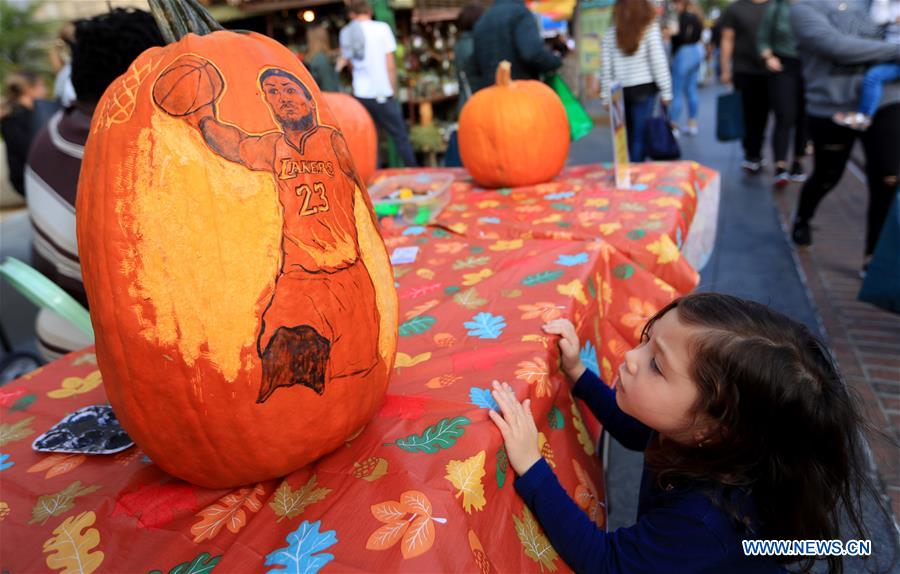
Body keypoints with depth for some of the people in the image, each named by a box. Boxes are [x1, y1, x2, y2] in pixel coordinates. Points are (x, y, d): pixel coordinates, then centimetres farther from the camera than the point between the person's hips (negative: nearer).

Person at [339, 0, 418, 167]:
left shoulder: (345, 33, 7)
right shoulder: (382, 28, -3)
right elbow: (390, 65, -5)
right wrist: (393, 90, 3)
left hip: (360, 95, 4)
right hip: (382, 93, -3)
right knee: (400, 136, 5)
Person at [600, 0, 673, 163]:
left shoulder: (611, 32, 3)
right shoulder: (650, 28, -3)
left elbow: (605, 67, 2)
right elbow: (658, 62, -6)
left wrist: (606, 95, 7)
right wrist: (666, 91, -2)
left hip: (619, 91, 3)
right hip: (643, 88, -3)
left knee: (626, 136, 12)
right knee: (640, 135, 1)